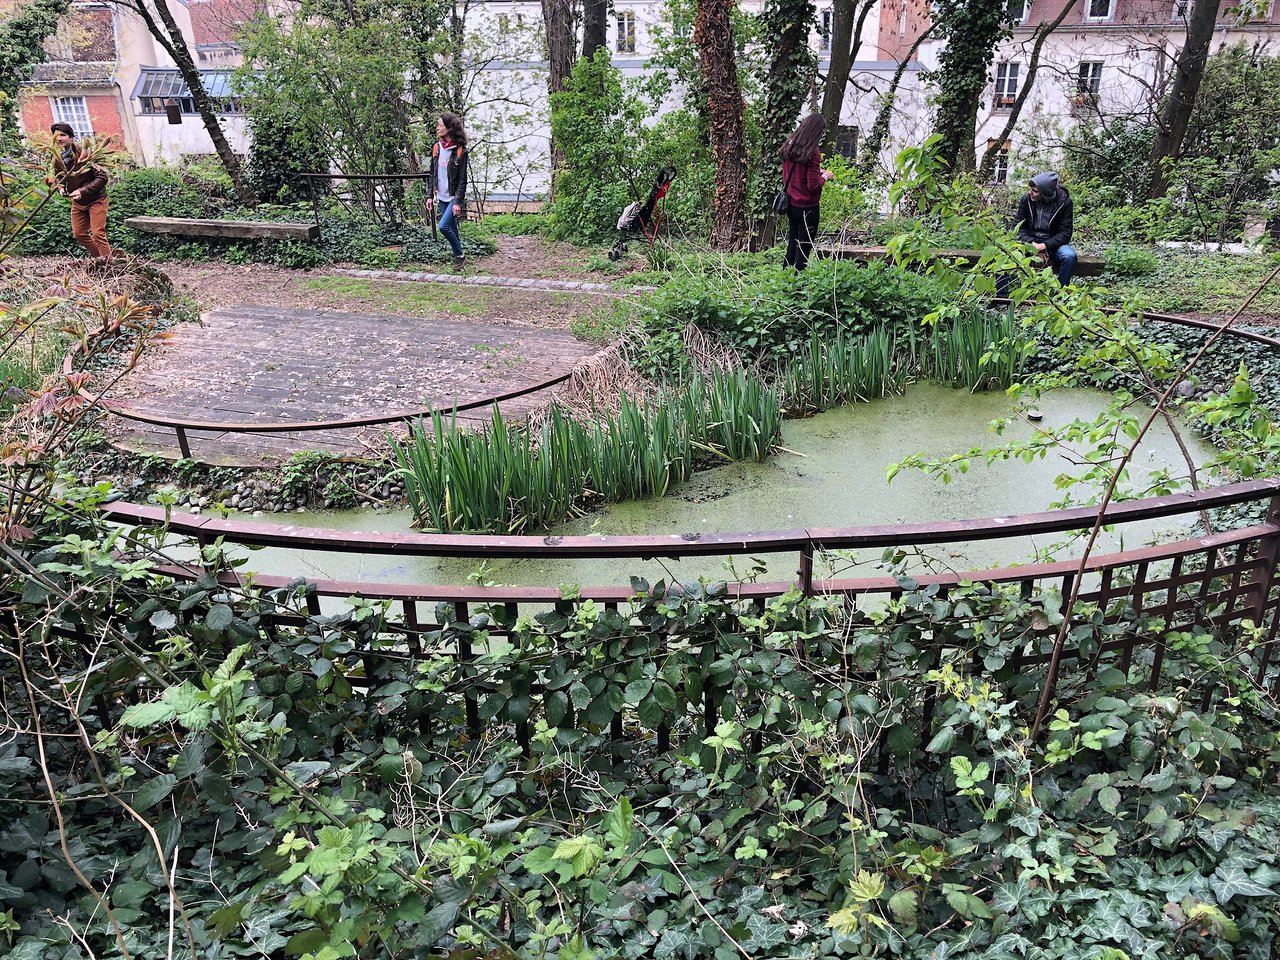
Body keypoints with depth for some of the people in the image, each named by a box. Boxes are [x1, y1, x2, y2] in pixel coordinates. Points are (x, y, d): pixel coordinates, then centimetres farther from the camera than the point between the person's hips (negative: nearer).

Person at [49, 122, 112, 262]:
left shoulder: (84, 153, -21)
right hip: (78, 202, 7)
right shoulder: (57, 157, -2)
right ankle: (99, 258, 25)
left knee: (98, 233, -14)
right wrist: (61, 187, -8)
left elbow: (102, 177, -24)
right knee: (79, 234, 9)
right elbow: (57, 176, 15)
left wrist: (82, 191, -28)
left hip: (96, 199, -7)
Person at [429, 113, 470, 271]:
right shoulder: (436, 148, 5)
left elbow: (462, 179, -13)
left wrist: (458, 202, -18)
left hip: (454, 197, -6)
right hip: (441, 197, 6)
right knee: (452, 229, 10)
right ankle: (458, 258, 22)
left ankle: (459, 256, -2)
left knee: (443, 226, -19)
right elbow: (433, 174, 12)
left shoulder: (460, 151, -12)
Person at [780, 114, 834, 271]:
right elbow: (813, 185, -19)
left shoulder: (788, 148, 2)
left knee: (791, 244, 17)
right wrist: (825, 176, -1)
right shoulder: (812, 154, -18)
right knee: (804, 246, 2)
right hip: (807, 207, -7)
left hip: (791, 204, 7)